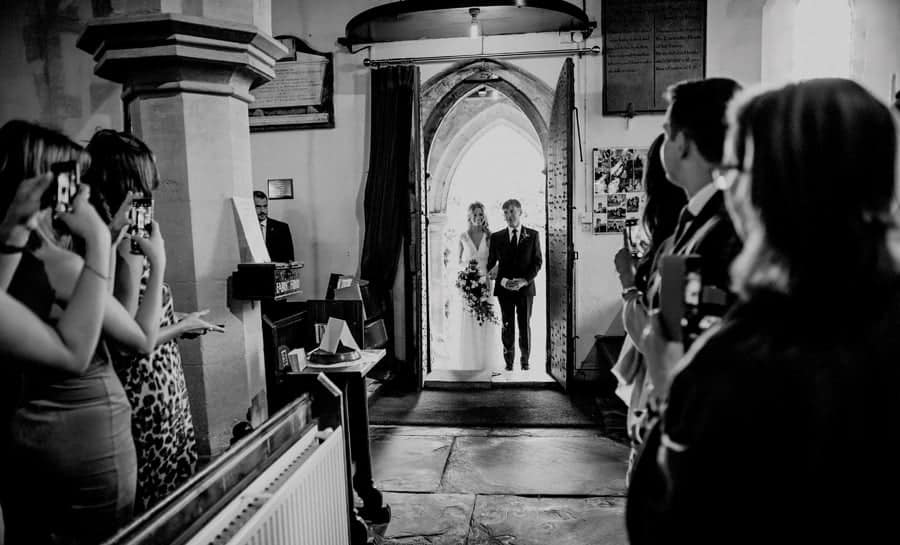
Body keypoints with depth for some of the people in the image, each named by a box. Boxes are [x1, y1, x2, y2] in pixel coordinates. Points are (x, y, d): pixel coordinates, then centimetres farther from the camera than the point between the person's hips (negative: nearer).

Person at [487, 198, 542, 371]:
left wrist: (525, 280, -12)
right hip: (504, 288, 0)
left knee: (525, 326, 7)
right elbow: (491, 264, 5)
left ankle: (525, 361, 20)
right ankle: (509, 362, 15)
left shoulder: (532, 235, 4)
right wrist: (501, 280, -12)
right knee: (507, 327, 5)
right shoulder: (496, 237, 5)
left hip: (525, 287, 0)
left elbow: (538, 261, 2)